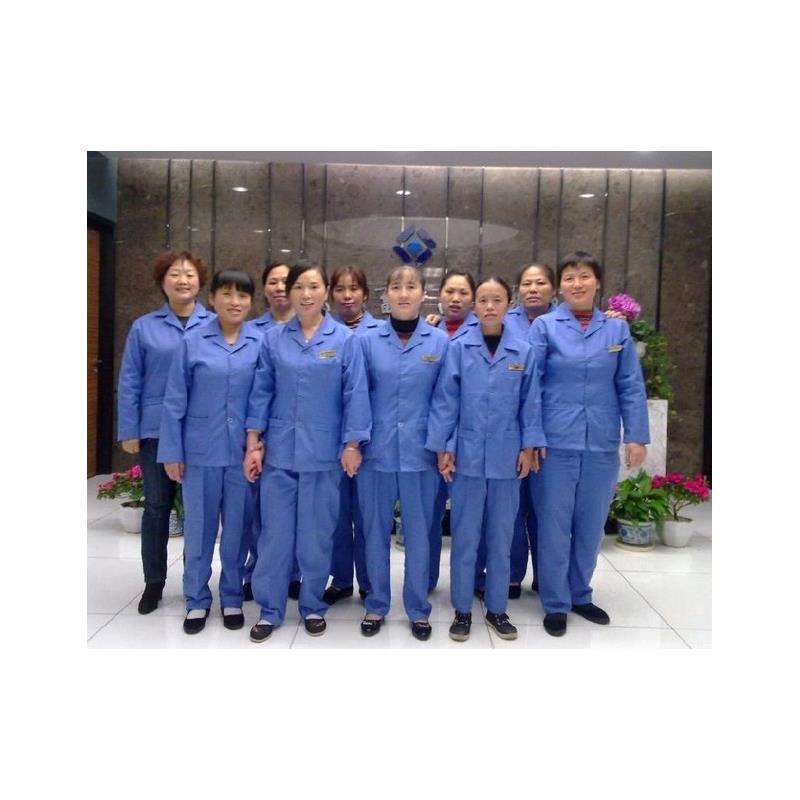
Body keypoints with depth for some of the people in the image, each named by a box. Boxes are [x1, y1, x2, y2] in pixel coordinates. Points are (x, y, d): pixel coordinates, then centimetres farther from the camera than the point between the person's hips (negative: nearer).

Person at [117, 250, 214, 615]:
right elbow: (129, 383, 4)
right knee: (157, 506, 10)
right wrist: (128, 432, -2)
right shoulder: (144, 327, 5)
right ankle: (154, 582, 24)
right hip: (157, 431, 1)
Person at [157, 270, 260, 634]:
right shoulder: (193, 342, -1)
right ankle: (196, 600, 26)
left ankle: (232, 598, 28)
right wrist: (171, 452, -2)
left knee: (237, 528, 10)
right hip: (201, 452, 0)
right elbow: (175, 401, 0)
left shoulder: (262, 343, 0)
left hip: (244, 453, 0)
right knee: (199, 528, 10)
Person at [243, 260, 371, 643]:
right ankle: (269, 610, 22)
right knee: (275, 532, 6)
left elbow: (355, 394, -3)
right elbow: (261, 392, 4)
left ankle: (313, 606, 27)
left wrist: (352, 445, -6)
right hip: (279, 451, 2)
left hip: (323, 453, -1)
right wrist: (253, 445, 1)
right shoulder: (273, 338, 3)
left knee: (317, 534, 9)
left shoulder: (345, 339, -3)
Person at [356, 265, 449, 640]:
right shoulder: (368, 341, 2)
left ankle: (418, 609, 27)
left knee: (419, 534, 9)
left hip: (420, 453, 0)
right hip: (376, 452, 1)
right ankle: (376, 605, 29)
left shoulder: (440, 342, 1)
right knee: (375, 532, 11)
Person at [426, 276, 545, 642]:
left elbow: (530, 403, 4)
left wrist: (529, 447, 1)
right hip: (468, 456, -1)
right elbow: (445, 399, -2)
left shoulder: (523, 352, 1)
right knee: (464, 536, 7)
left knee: (501, 536, 12)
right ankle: (462, 609, 22)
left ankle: (497, 609, 27)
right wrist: (442, 447, -5)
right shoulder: (458, 349, -3)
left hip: (507, 458, 1)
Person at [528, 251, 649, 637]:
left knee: (591, 526, 13)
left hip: (602, 445, 3)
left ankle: (580, 594, 32)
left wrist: (637, 436, 0)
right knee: (554, 526, 5)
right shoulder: (544, 327, -1)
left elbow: (631, 386, 6)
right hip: (555, 443, -2)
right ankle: (556, 604, 21)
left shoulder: (617, 329, 7)